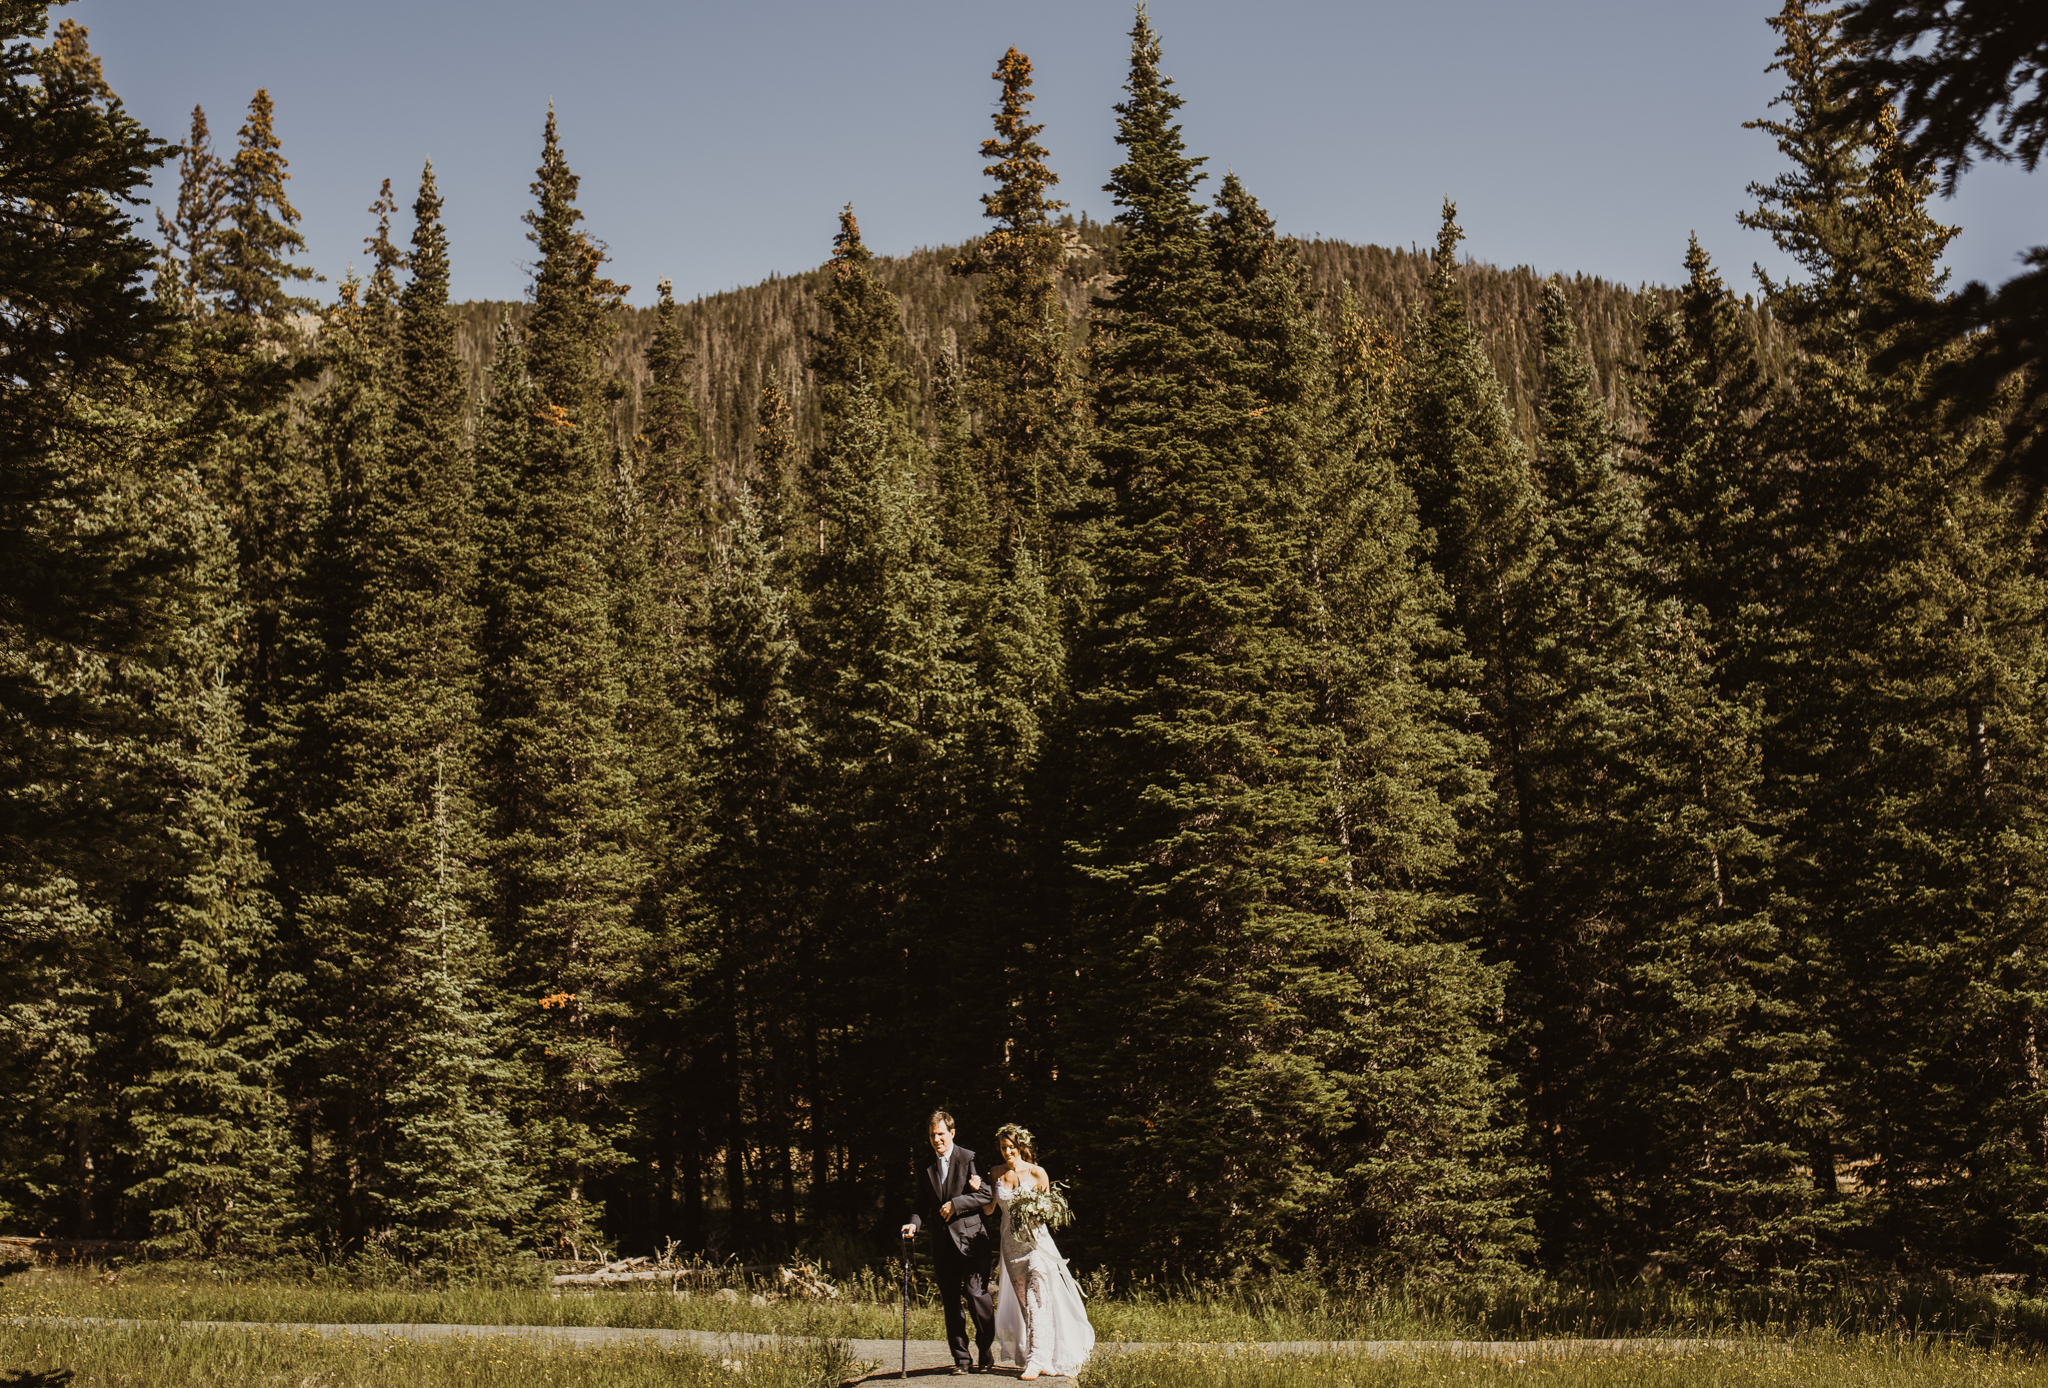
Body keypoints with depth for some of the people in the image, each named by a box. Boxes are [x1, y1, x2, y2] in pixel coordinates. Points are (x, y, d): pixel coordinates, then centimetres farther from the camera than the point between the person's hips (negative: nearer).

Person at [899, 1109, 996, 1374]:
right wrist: (915, 1223, -4)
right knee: (950, 1302, 6)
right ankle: (960, 1358, 14)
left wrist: (956, 1203, -14)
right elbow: (923, 1203, 15)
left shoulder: (969, 1159, -3)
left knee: (976, 1294, -9)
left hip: (970, 1239, -5)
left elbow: (986, 1196, -7)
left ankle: (986, 1350, 9)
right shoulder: (926, 1166, 11)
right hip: (942, 1243, 5)